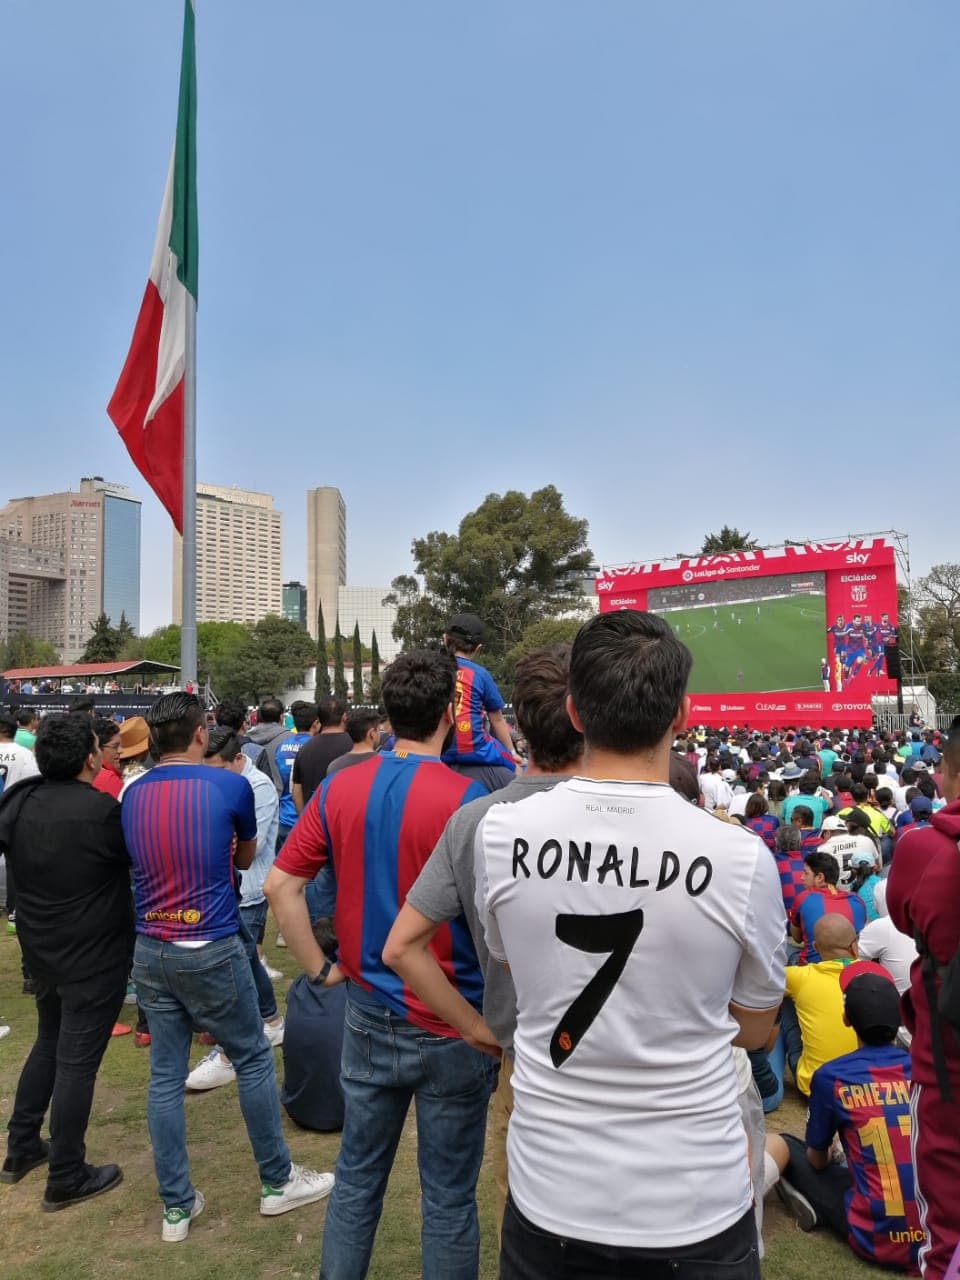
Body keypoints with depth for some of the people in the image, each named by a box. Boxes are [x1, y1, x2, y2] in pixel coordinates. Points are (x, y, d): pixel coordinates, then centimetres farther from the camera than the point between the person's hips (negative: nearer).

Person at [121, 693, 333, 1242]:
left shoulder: (133, 795, 3)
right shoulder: (230, 785, -10)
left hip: (151, 950, 5)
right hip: (212, 950, -5)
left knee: (166, 1075, 13)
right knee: (254, 1059, 11)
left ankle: (177, 1205, 24)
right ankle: (278, 1181, 25)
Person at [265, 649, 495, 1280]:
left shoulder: (339, 789, -5)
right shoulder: (466, 797, -20)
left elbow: (280, 884, -1)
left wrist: (320, 968, 5)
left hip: (369, 1014, 4)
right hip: (451, 1026, -4)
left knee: (357, 1176, 22)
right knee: (448, 1196, 14)